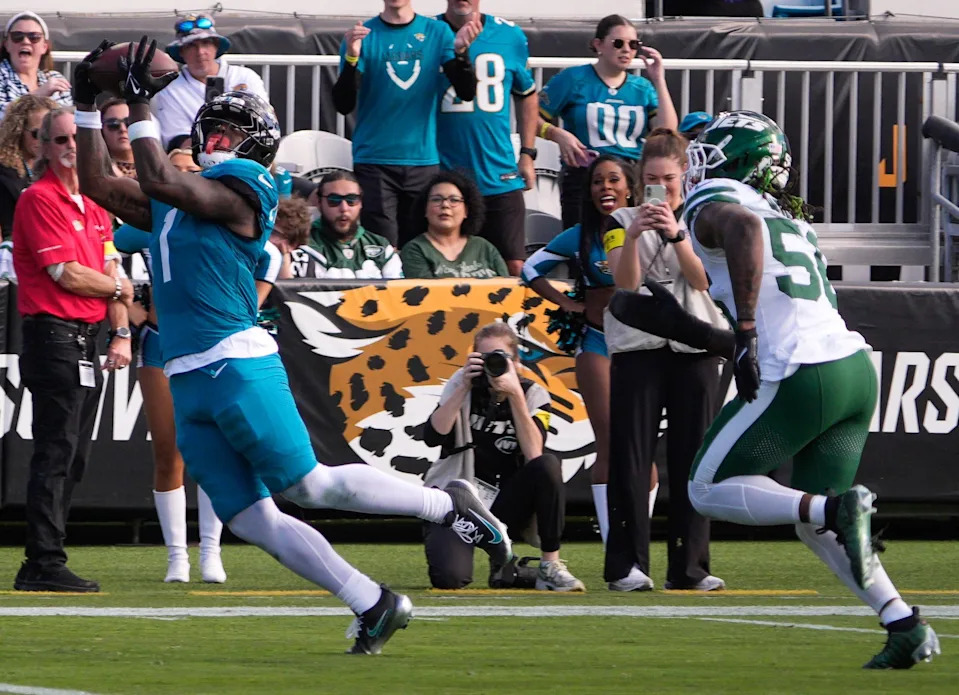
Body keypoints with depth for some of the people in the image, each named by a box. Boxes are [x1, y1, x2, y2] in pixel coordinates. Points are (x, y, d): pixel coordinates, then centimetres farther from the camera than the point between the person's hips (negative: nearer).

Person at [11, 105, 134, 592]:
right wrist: (118, 288, 2)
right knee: (55, 455, -11)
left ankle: (43, 563, 13)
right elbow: (66, 274, -14)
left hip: (87, 342, 9)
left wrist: (121, 333, 3)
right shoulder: (39, 200, -9)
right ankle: (44, 565, -12)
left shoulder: (95, 208, 18)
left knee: (73, 460, 9)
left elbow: (110, 270, 16)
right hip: (53, 337, -9)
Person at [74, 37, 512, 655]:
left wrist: (141, 106, -12)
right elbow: (99, 183, 26)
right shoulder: (180, 197, 19)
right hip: (188, 382, 8)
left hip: (237, 368, -8)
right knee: (253, 522, 2)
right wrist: (88, 105, 20)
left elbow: (161, 181, -19)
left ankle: (446, 504, 9)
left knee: (309, 486, -8)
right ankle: (372, 606, 6)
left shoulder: (242, 188, -7)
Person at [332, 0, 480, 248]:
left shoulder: (438, 32, 5)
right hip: (374, 160, -2)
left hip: (424, 160, 2)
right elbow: (343, 105, -6)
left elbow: (466, 93, -3)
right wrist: (351, 58, -23)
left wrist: (461, 52, -21)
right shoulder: (362, 35, 1)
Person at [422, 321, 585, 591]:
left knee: (548, 466, -29)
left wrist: (515, 395, -27)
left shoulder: (532, 395, -3)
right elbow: (433, 436, -16)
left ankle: (550, 566, -16)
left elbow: (534, 455, -21)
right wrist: (464, 388, -22)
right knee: (449, 578, -29)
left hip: (504, 505, 1)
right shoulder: (463, 384, -2)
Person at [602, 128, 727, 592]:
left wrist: (676, 235, -21)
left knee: (692, 458, 1)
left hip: (694, 349, 1)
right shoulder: (622, 221, 6)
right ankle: (628, 565, -5)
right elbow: (625, 282, -8)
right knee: (631, 457, -6)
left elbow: (703, 279, -7)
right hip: (637, 349, -1)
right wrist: (633, 235, -24)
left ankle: (689, 566, 5)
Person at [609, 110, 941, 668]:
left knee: (710, 490, 6)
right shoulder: (793, 224, 28)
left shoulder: (714, 201, 3)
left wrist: (745, 331, -24)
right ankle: (907, 627, 5)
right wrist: (686, 329, 31)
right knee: (814, 522, 19)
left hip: (803, 379, -8)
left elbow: (743, 227, -25)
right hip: (856, 367, 8)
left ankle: (837, 508, -15)